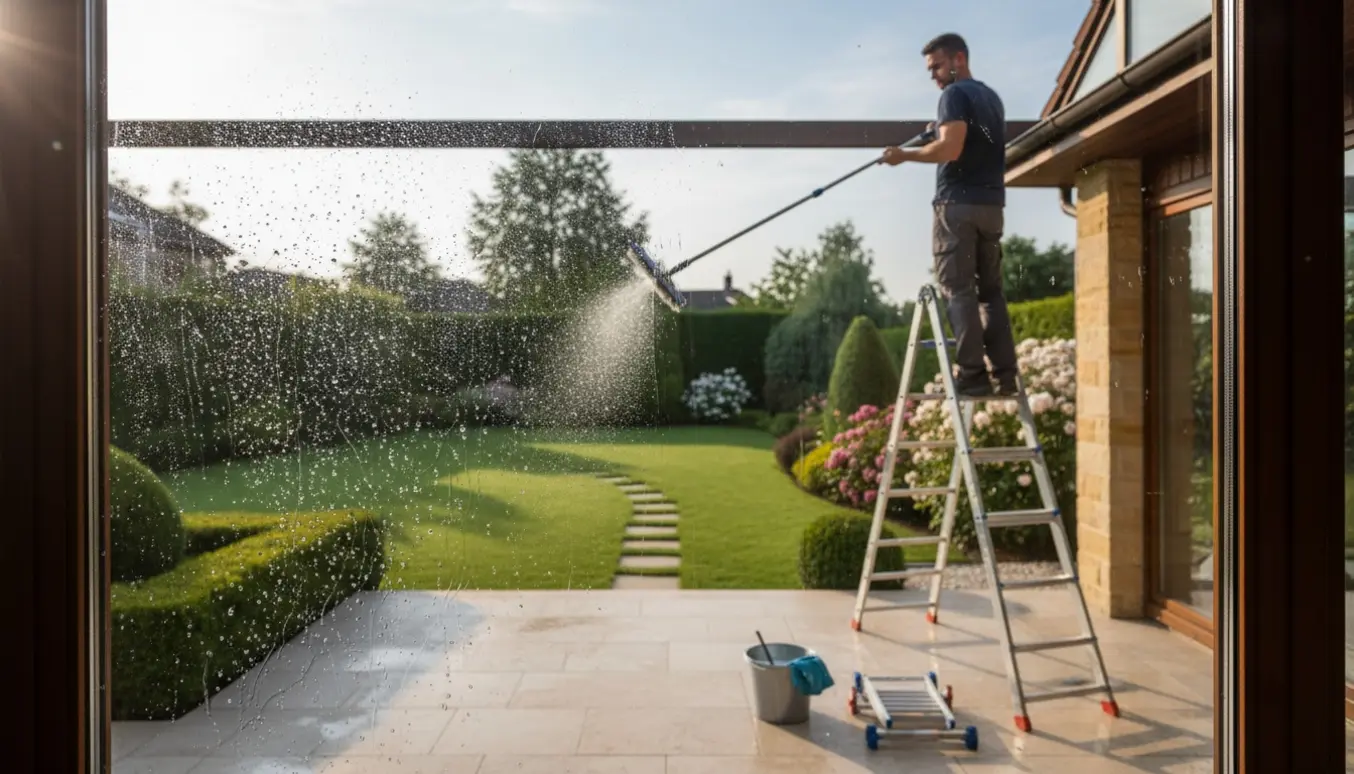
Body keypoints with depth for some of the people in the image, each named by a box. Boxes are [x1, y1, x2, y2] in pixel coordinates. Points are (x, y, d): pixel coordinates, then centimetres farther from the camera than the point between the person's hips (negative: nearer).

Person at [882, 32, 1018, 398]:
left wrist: (906, 154, -8)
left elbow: (950, 149, -18)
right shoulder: (991, 96, 22)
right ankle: (1004, 373, 6)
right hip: (992, 204, 8)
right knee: (991, 289, 9)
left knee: (958, 289, -8)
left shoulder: (955, 94, -6)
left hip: (959, 204, -8)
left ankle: (973, 374, -12)